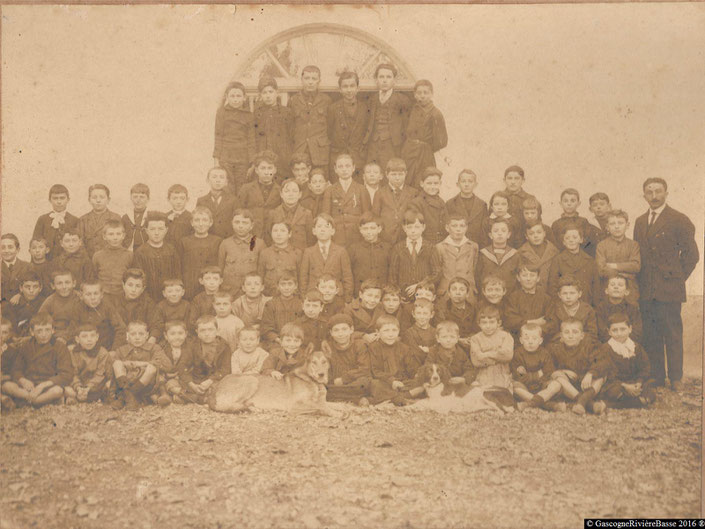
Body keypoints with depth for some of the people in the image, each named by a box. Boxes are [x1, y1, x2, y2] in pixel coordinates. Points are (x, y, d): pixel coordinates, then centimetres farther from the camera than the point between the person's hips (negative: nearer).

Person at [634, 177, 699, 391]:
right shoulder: (640, 222, 15)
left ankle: (675, 379, 8)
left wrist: (677, 279, -1)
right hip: (646, 291, 5)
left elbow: (691, 254, -2)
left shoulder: (679, 220, -3)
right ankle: (655, 377, 16)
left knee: (673, 334, -1)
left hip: (669, 289, -5)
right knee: (650, 336, 7)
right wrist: (641, 282, 9)